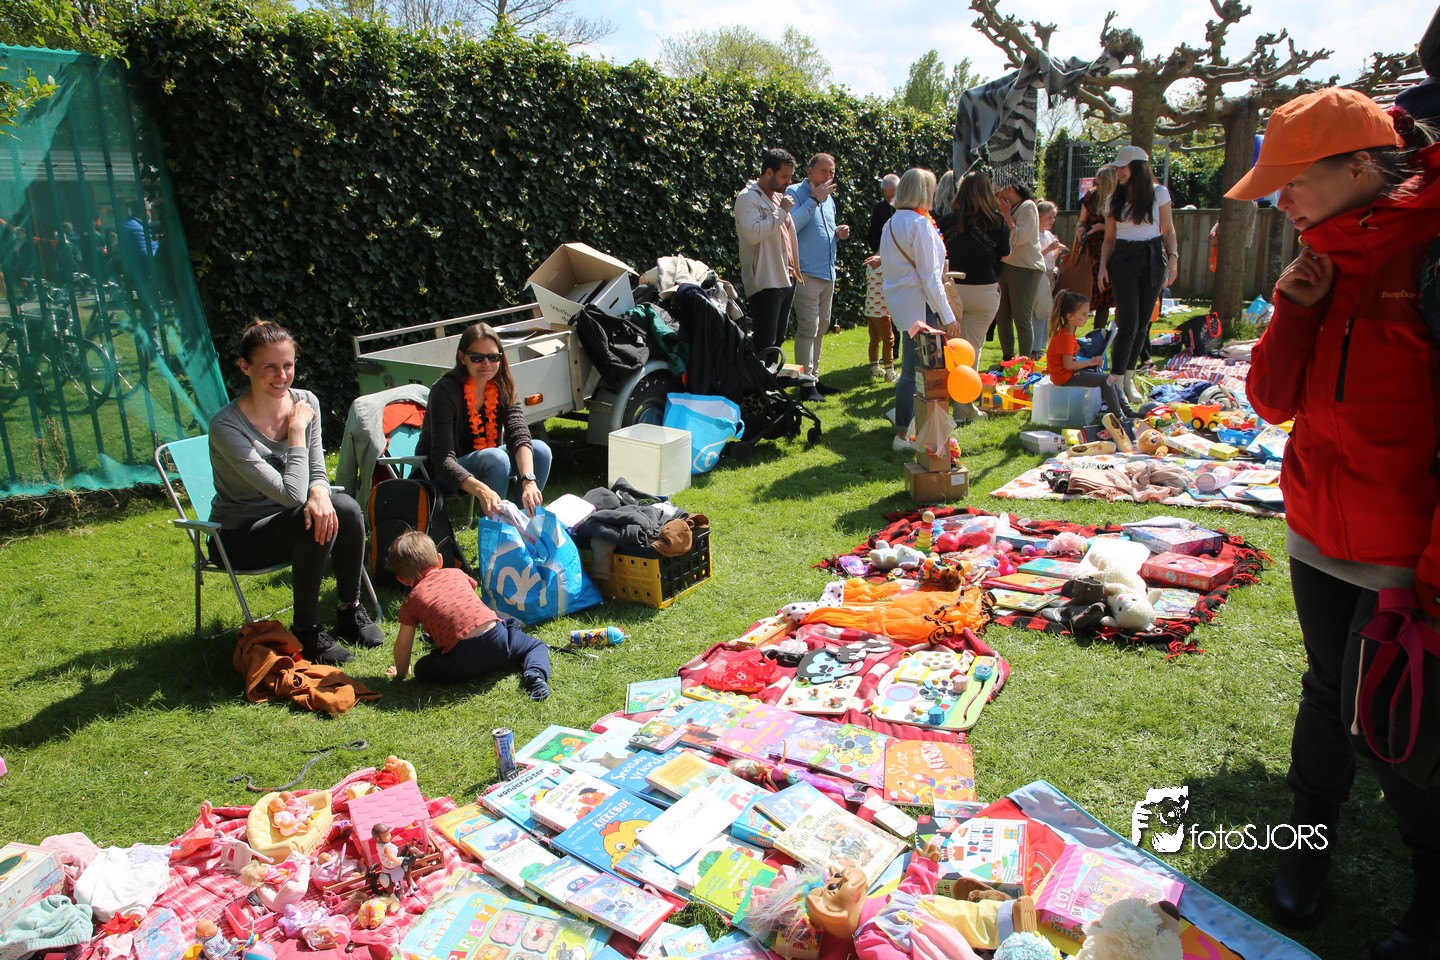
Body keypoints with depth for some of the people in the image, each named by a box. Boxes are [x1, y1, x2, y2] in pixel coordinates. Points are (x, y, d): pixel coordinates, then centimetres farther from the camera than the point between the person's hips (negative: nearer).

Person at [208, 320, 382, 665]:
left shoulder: (306, 402, -6)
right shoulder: (226, 426, -25)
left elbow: (317, 472, -1)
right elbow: (292, 494, -28)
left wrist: (319, 492, -25)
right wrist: (297, 432, -21)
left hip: (285, 516, 5)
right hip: (240, 535, -5)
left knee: (345, 508, -25)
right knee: (314, 523, -32)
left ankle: (350, 611, -6)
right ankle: (306, 631, -14)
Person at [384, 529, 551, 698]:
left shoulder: (411, 601, 12)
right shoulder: (456, 573, 21)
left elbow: (403, 645, 15)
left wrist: (401, 672, 34)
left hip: (463, 657, -3)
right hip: (497, 638, 3)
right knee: (536, 646, 25)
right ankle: (535, 673, -8)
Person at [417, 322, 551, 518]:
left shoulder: (502, 388, -8)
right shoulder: (445, 391, -25)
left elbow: (519, 435, -23)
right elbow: (443, 459, -34)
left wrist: (529, 481, -43)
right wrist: (482, 491, -51)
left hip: (484, 462, 6)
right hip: (441, 476, -6)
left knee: (540, 450, -16)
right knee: (496, 458, -33)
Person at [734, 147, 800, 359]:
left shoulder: (779, 197, 18)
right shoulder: (748, 198, -10)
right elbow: (754, 233, -26)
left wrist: (794, 269, 18)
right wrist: (781, 211, -17)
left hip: (786, 279, 9)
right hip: (765, 282, -9)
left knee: (776, 341, 14)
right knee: (763, 342, -12)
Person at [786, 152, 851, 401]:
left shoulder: (828, 198, 19)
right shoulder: (795, 193, -7)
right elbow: (791, 226, -23)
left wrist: (838, 233, 8)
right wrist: (814, 200, -21)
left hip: (827, 272, 9)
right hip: (807, 272, -9)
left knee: (820, 328, 13)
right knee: (808, 328, -11)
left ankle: (814, 378, 22)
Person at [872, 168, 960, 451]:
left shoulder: (891, 223, 12)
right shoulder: (920, 224, -14)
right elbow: (930, 276, -16)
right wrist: (948, 316, -13)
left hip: (899, 302, 9)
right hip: (918, 305, -9)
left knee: (912, 367, 17)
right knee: (914, 371, -4)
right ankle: (903, 435, 1)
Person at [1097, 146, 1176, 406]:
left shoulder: (1159, 193, 4)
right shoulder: (1115, 199, 7)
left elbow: (1168, 230, 6)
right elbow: (1109, 238, 9)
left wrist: (1173, 257, -7)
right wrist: (1103, 266, -4)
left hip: (1153, 259, 1)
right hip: (1123, 260, -1)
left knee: (1142, 323, 3)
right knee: (1128, 323, -11)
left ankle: (1128, 380, 12)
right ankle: (1116, 383, -5)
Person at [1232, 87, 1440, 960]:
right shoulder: (1332, 257, 7)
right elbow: (1276, 401, 6)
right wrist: (1295, 310, -9)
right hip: (1320, 538, 6)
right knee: (1330, 694, 19)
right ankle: (1311, 844, 37)